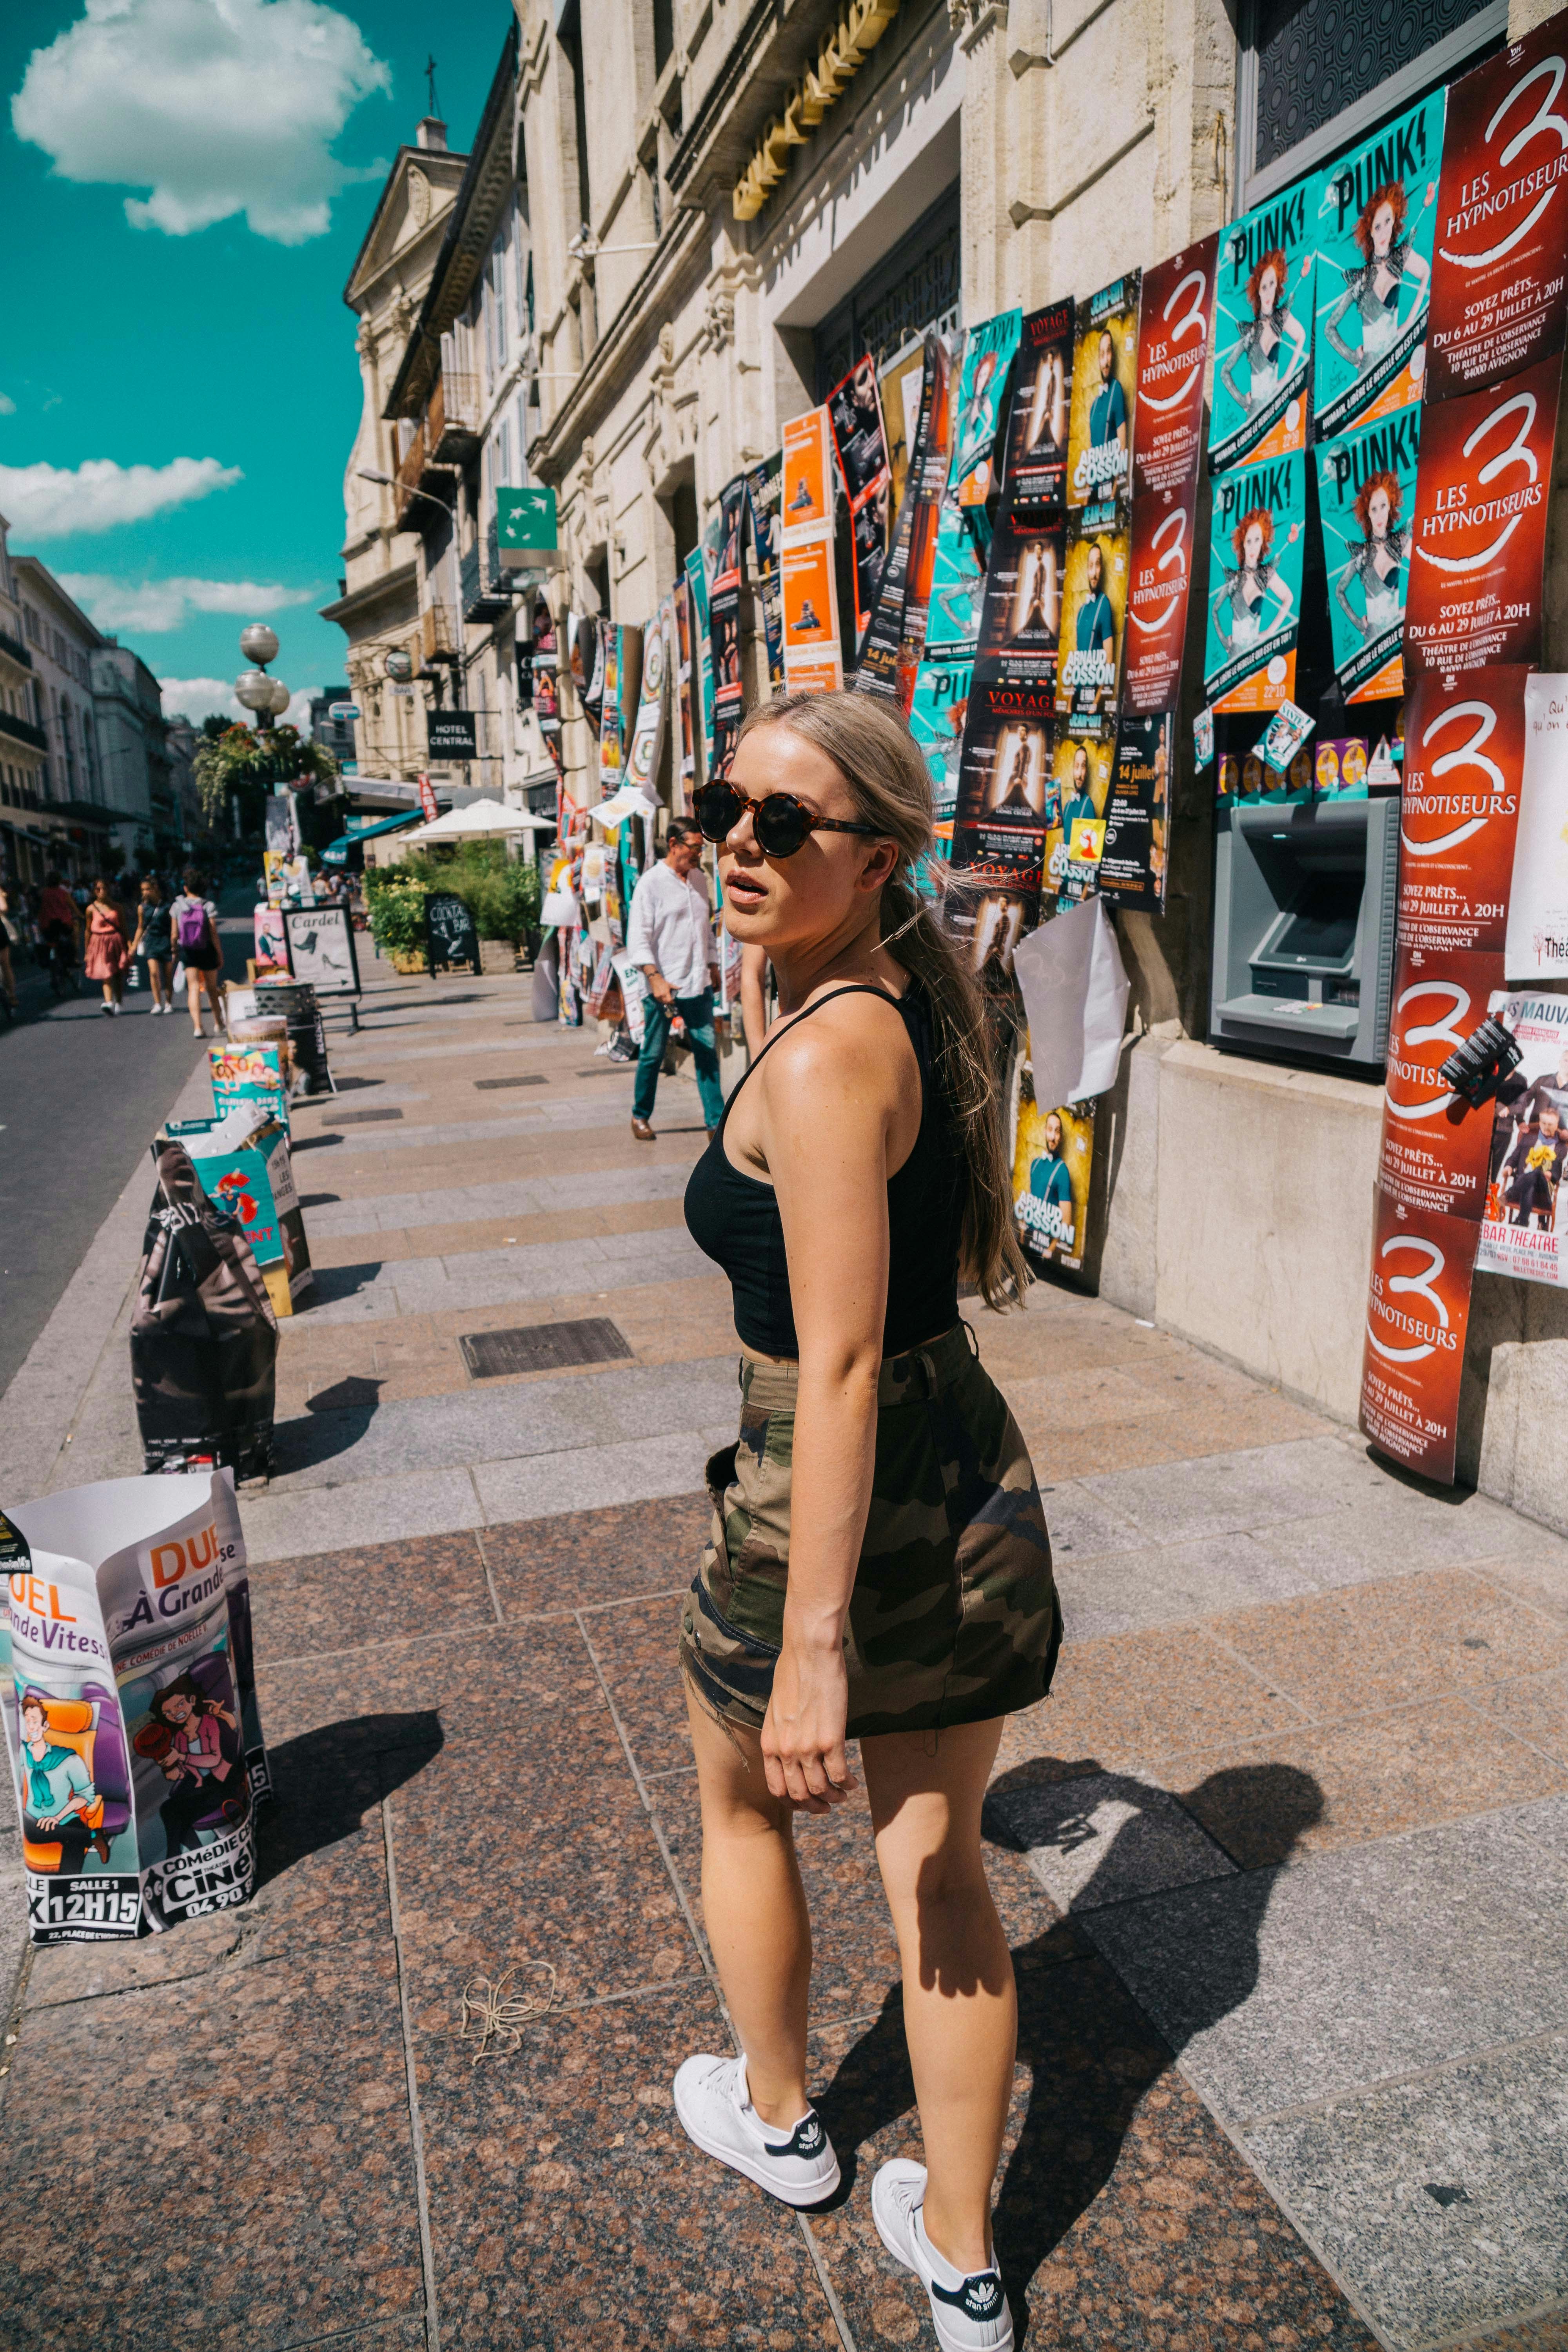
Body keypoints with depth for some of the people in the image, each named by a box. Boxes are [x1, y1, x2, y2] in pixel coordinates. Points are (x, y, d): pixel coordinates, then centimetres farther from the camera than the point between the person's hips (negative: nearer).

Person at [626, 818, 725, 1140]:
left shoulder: (699, 880, 13)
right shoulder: (651, 883, -7)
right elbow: (638, 936, -11)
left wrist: (713, 965, 21)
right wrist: (655, 978, -19)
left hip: (698, 983, 5)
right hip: (663, 986, -5)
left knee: (707, 1051, 2)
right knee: (653, 1055, 5)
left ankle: (716, 1120, 7)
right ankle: (640, 1116, 22)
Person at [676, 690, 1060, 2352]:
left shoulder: (823, 1054, -23)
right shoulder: (921, 1016, 5)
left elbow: (839, 1366, -28)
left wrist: (814, 1648, -25)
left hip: (830, 1501, -7)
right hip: (975, 1480, 7)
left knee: (742, 1794, 24)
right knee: (938, 1860, 19)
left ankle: (777, 2122, 49)